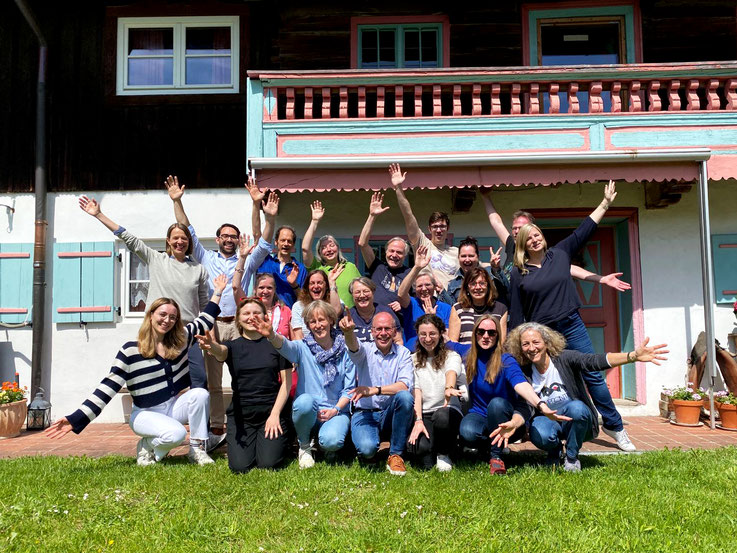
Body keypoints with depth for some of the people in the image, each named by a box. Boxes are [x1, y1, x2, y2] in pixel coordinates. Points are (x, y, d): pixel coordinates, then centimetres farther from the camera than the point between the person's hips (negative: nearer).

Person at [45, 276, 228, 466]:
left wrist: (218, 292, 19)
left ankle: (197, 449, -13)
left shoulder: (180, 341, 2)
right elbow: (108, 387, -13)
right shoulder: (130, 351, -11)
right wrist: (76, 419, -20)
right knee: (175, 434, -35)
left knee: (200, 394, -27)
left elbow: (204, 322, 16)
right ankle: (147, 446, 0)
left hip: (175, 406, 5)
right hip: (147, 414, -5)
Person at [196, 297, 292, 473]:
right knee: (240, 467, -12)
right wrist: (211, 346, -45)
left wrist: (275, 414, -9)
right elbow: (221, 351, -20)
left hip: (272, 412, -1)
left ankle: (281, 439, 18)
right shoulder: (233, 346, 6)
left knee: (268, 464, -15)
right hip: (241, 414, 1)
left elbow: (286, 381, 1)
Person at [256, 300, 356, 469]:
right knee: (305, 400, -35)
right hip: (307, 412, 1)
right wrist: (271, 335, -47)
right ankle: (304, 445, -5)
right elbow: (285, 346, -25)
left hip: (336, 411, 0)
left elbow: (350, 388, 2)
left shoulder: (344, 351, 2)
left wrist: (336, 409, -14)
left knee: (331, 442, -31)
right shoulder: (303, 348, 0)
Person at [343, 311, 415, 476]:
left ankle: (395, 455, -15)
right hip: (364, 413, -2)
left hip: (390, 414, 2)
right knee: (367, 449, -31)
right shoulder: (365, 350, 0)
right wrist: (348, 331, -50)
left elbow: (405, 385, -14)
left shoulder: (403, 353, 2)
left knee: (405, 396, -31)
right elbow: (354, 346, -26)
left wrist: (374, 390, -25)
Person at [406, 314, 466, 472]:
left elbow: (452, 372, -19)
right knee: (417, 446, -31)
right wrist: (418, 420, -15)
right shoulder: (414, 360, 11)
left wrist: (449, 388, -44)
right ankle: (431, 459, 8)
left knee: (442, 416, -38)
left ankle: (444, 454, -6)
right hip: (423, 414, 1)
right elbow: (416, 392, 1)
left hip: (447, 410, -1)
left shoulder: (451, 356, 6)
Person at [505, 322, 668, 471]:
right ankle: (555, 450, 5)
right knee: (540, 436, -35)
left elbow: (595, 361, -29)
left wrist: (633, 356, -44)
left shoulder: (564, 359, -13)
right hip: (547, 420, 1)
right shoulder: (524, 373, -6)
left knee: (576, 407, -36)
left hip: (575, 418, 0)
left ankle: (572, 457, -8)